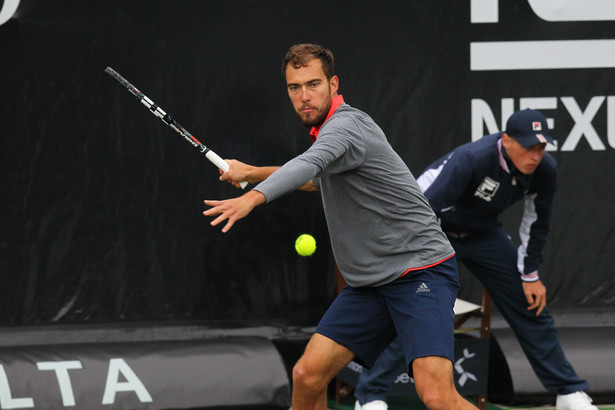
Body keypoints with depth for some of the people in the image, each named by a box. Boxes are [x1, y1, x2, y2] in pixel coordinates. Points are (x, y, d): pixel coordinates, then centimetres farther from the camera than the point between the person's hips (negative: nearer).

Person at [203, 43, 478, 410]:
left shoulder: (347, 125, -16)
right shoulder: (326, 130, 15)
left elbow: (310, 164, -39)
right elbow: (318, 179, 39)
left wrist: (254, 197, -55)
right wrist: (251, 172, 36)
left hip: (421, 268, -9)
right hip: (370, 282, 9)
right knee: (307, 375, -1)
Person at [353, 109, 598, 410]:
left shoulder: (544, 170, -18)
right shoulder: (470, 159, -37)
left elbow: (536, 223, 1)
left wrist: (530, 274, 4)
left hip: (484, 234, 6)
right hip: (436, 230, -6)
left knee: (531, 306, 5)